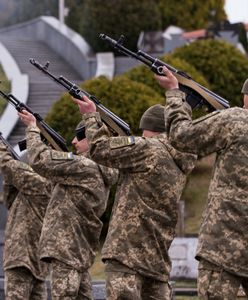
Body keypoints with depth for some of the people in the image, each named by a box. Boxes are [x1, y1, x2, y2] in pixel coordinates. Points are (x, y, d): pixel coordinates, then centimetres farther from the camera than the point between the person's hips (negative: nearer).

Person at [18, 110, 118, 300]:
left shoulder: (85, 167, -14)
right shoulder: (102, 173, 15)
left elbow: (40, 160, -15)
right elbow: (57, 164, 24)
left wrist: (33, 128, -3)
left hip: (67, 249, -10)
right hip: (81, 249, 10)